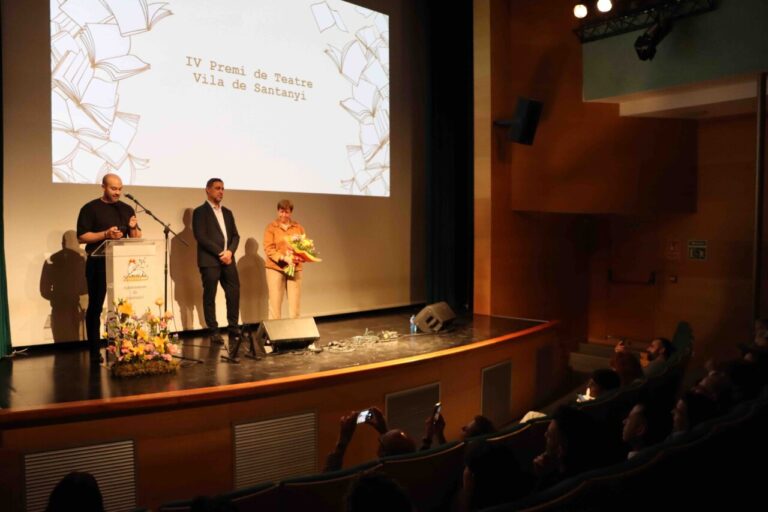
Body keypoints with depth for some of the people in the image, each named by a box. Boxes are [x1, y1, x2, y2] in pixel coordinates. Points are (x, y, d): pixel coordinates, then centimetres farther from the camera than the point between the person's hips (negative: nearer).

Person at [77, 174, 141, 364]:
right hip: (99, 263, -4)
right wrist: (106, 234, -20)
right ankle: (94, 351, 8)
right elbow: (81, 237, -8)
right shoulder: (90, 208, -1)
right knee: (95, 306, 2)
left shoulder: (127, 209, 12)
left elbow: (137, 238, 11)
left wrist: (133, 228, -10)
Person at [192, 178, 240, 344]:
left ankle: (233, 328, 12)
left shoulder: (227, 212, 19)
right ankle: (213, 332, 7)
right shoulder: (200, 212, 0)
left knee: (234, 293, 2)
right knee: (210, 297, 0)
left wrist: (230, 251, -6)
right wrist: (220, 253, -14)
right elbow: (201, 237, -11)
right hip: (210, 261, -5)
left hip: (228, 260, 6)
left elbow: (235, 235, 13)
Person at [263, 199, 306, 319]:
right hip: (275, 268, -3)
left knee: (294, 302, 3)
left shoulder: (298, 227, 11)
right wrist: (283, 258, -20)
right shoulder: (271, 227, 2)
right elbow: (268, 248, -7)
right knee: (275, 302, -1)